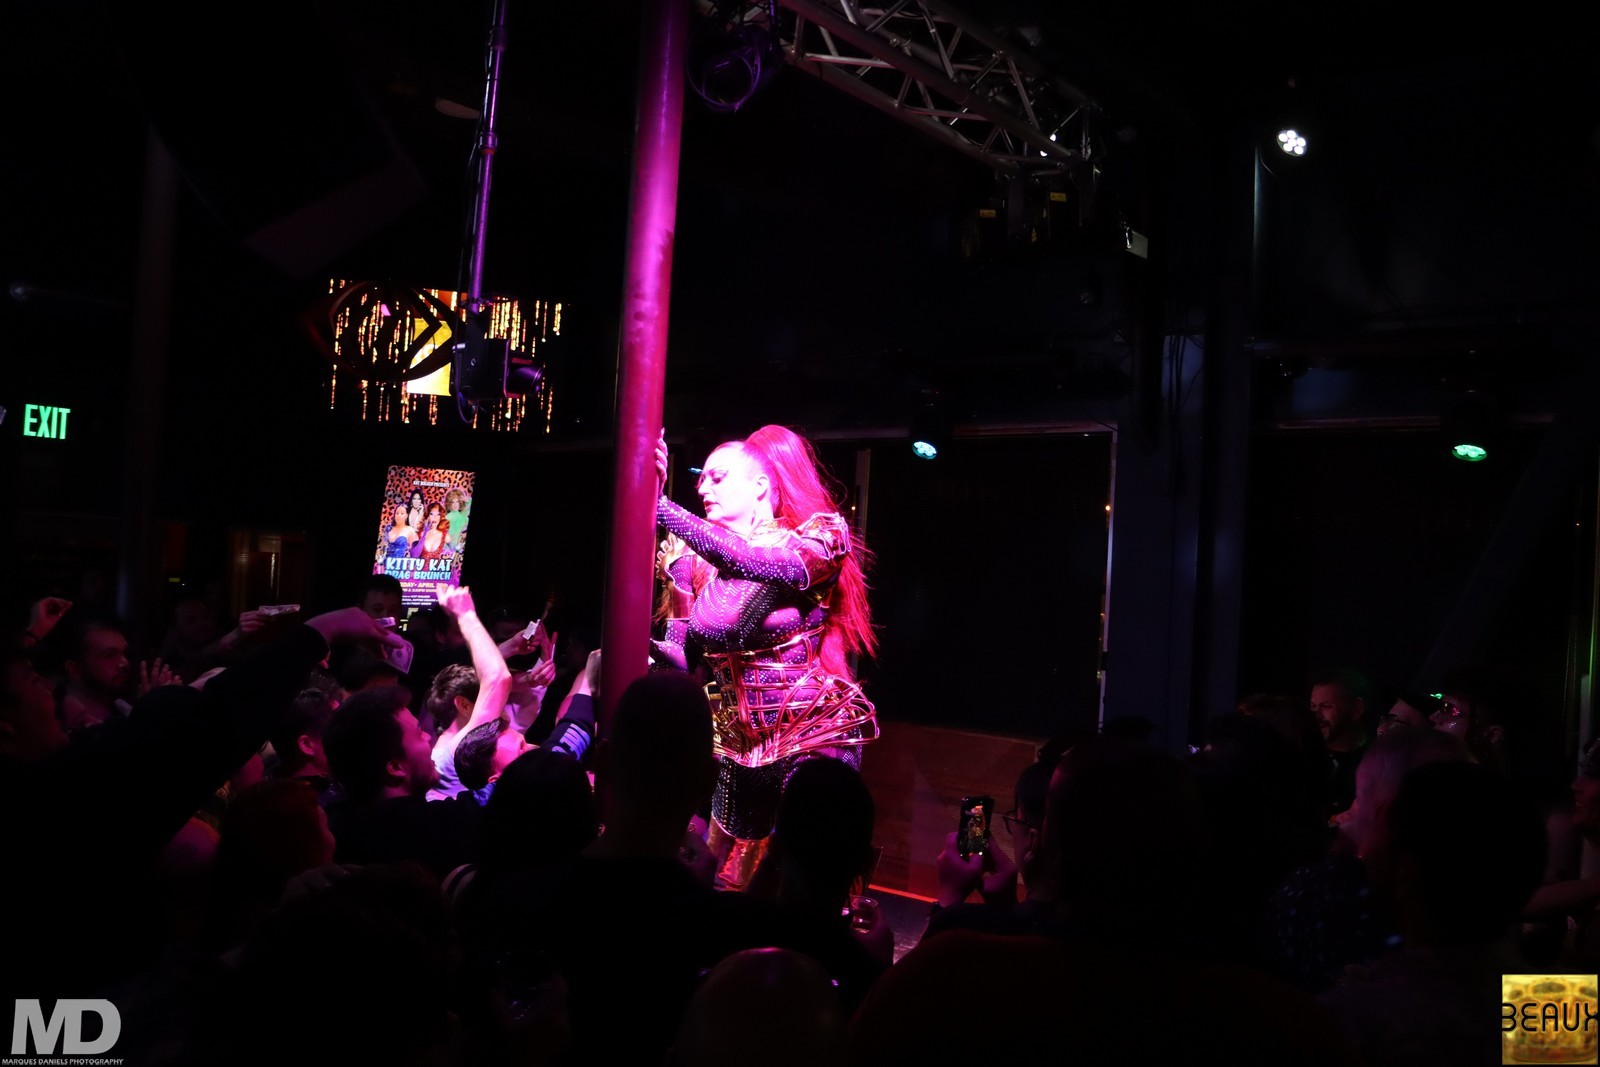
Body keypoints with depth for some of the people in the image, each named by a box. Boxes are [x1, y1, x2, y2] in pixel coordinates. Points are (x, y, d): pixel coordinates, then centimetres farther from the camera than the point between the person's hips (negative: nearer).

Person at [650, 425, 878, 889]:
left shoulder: (815, 541, -10)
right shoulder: (693, 560, 3)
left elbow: (754, 563, -31)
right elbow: (683, 656, 3)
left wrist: (660, 505, -33)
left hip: (814, 734, -4)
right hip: (739, 743, 5)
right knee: (722, 882, 10)